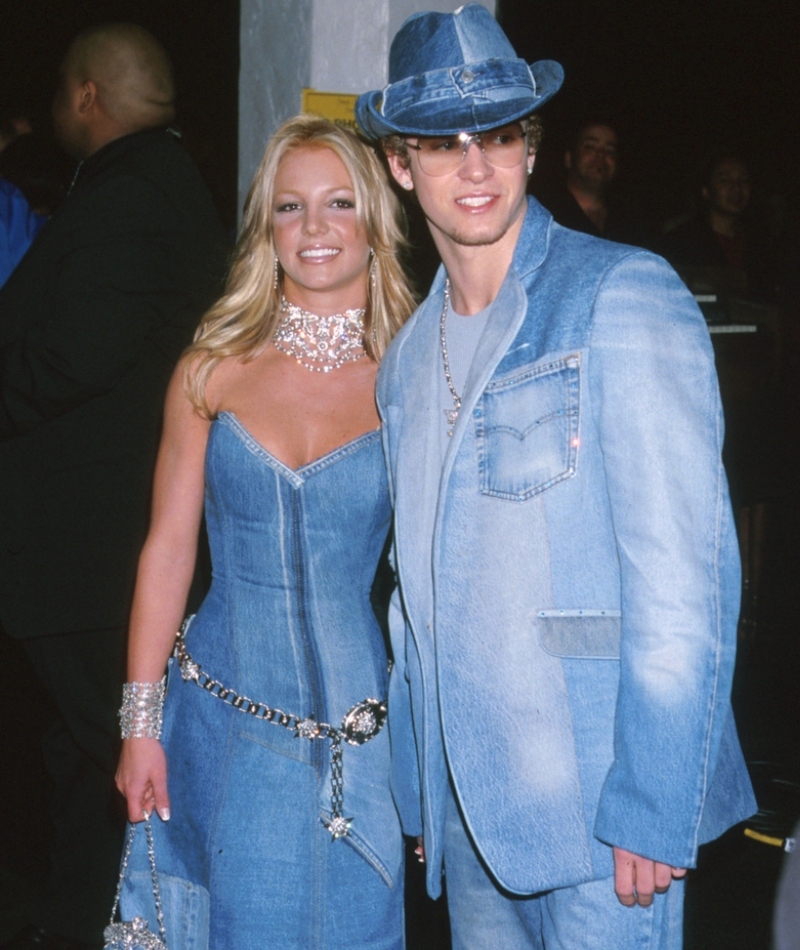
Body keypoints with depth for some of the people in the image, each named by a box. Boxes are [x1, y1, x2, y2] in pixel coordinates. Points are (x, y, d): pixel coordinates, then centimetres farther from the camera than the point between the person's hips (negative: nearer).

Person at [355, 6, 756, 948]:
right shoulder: (408, 354, 11)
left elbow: (680, 573, -16)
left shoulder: (623, 296, -10)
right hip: (465, 808, 6)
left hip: (593, 801, -6)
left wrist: (651, 806, -19)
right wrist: (422, 795, 12)